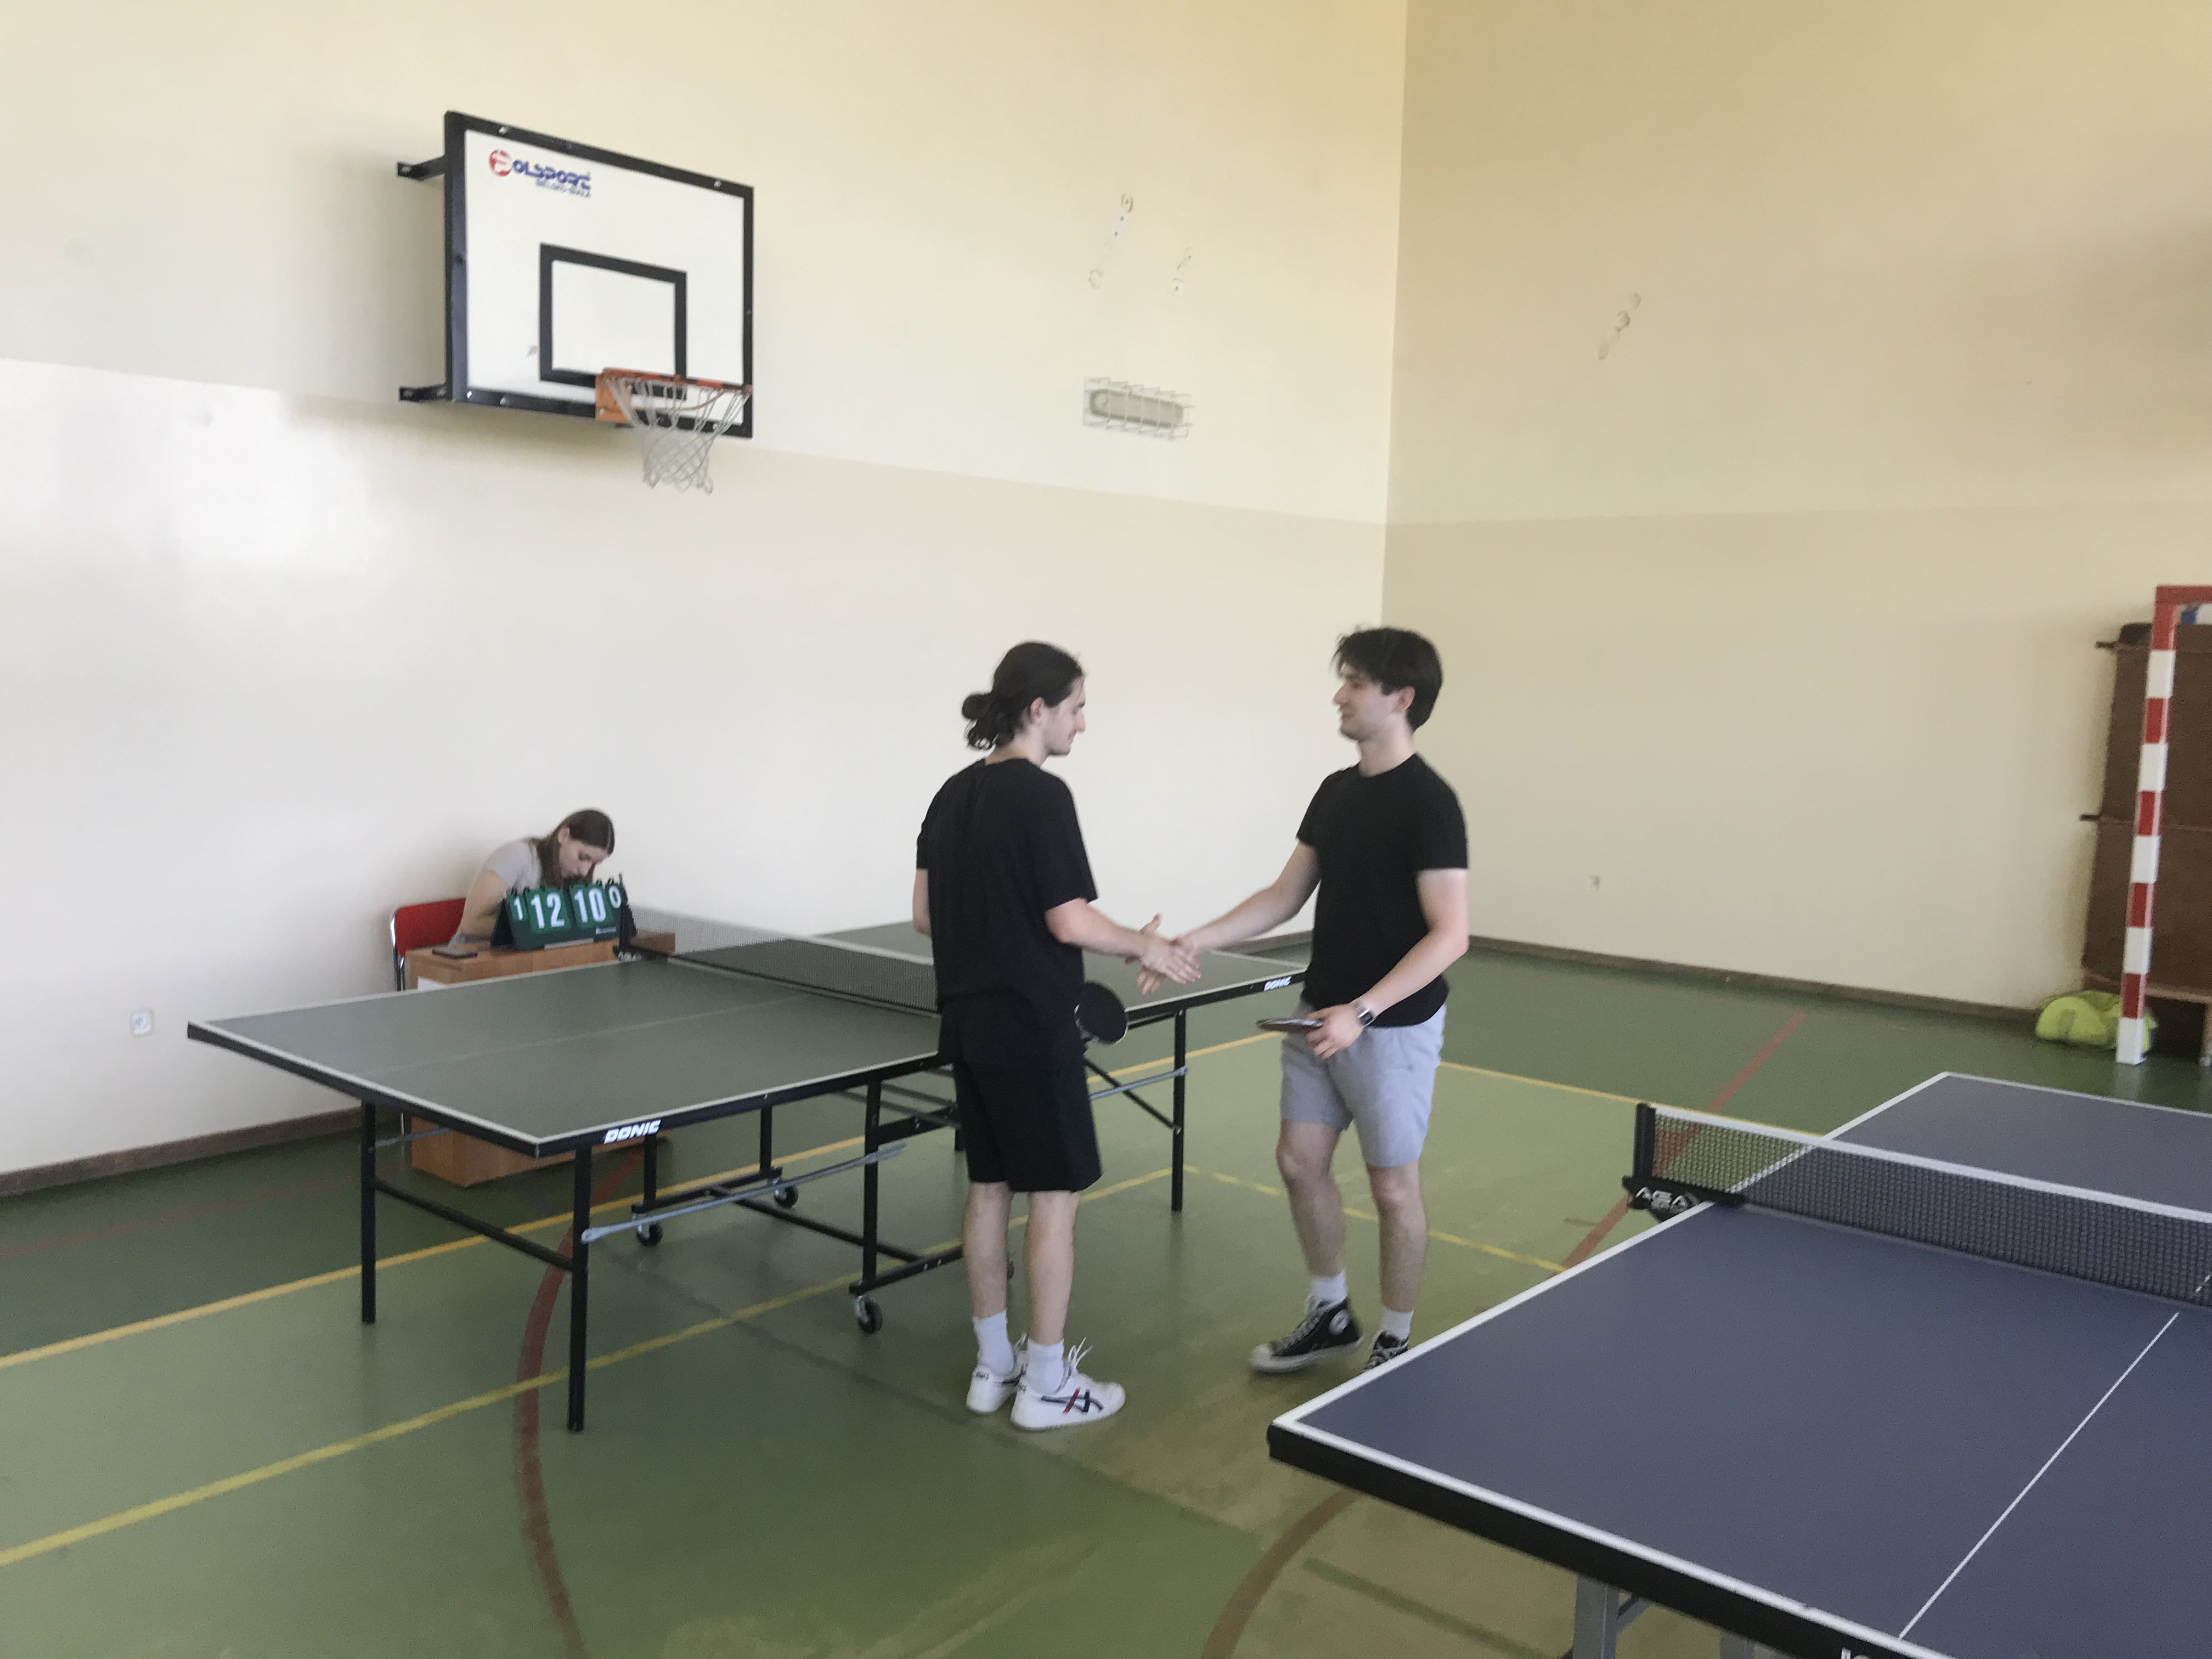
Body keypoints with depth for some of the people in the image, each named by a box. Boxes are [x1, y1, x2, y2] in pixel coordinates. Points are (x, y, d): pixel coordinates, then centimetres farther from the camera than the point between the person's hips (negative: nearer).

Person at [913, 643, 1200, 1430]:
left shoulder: (954, 794, 8)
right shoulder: (1042, 796, -17)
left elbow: (925, 913, 11)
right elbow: (1070, 922, -19)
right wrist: (1145, 946, -4)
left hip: (969, 1022, 8)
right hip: (1032, 1027, -8)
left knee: (989, 1187, 15)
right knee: (1054, 1195, 3)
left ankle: (993, 1366, 26)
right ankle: (1045, 1385, 12)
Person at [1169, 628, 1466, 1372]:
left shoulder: (1429, 802, -17)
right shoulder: (1336, 790, 7)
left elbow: (1449, 934, -21)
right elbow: (1286, 896, 11)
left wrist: (1361, 1012, -28)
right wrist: (1195, 941, 0)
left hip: (1393, 1026, -7)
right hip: (1320, 1016, 7)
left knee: (1392, 1184, 6)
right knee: (1300, 1160, 12)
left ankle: (1396, 1342, 24)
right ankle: (1329, 1314, 32)